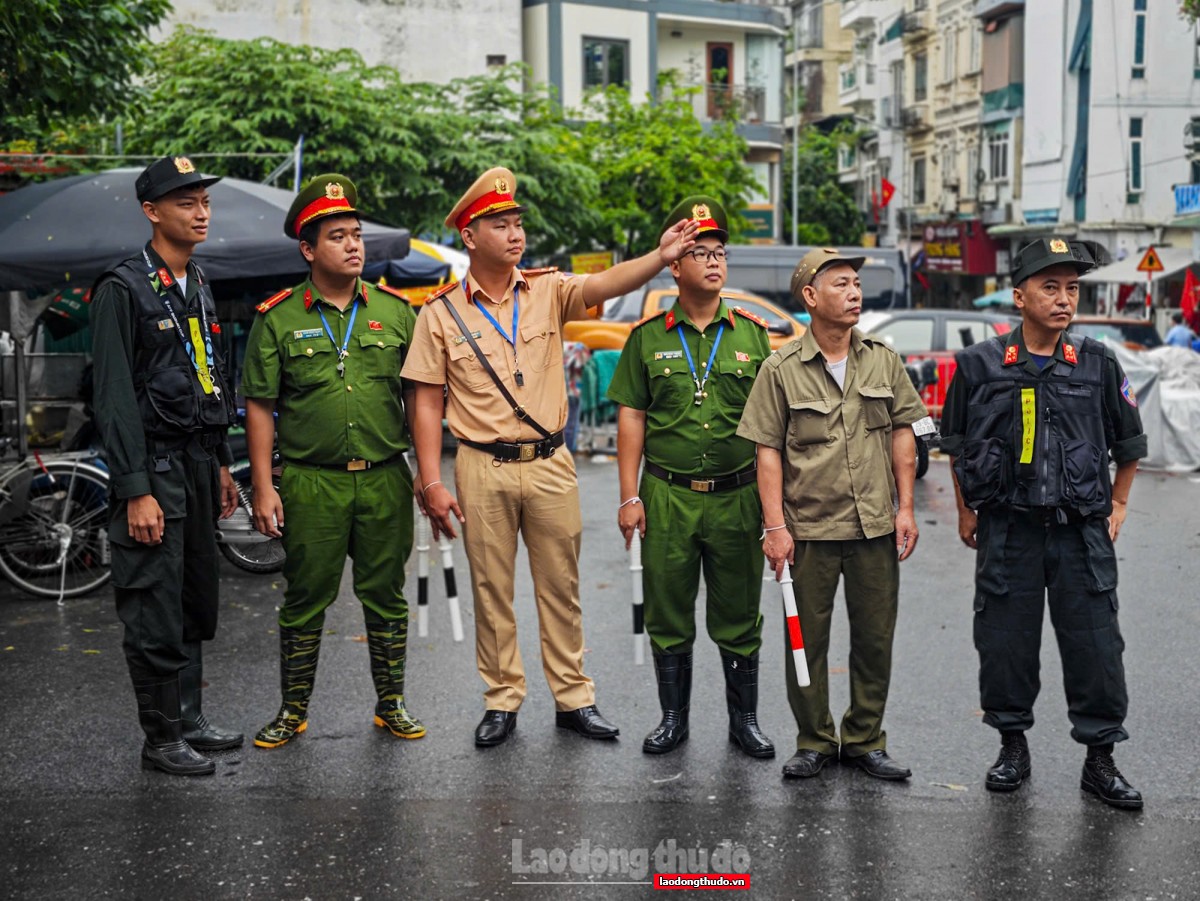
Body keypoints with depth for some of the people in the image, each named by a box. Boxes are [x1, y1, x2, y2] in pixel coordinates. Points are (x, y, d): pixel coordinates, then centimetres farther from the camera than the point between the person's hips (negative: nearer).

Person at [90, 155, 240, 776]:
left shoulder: (198, 286, 14)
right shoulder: (124, 288, -11)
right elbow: (114, 397, -16)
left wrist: (221, 463, 18)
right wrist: (135, 491, -20)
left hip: (198, 462, 8)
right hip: (154, 467, -8)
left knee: (197, 601, 14)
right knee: (156, 613, -2)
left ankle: (189, 718, 26)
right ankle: (162, 738, 9)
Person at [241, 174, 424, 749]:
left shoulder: (395, 310, 7)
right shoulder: (278, 318, 0)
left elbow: (418, 395, 10)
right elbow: (259, 406, 0)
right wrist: (263, 486, -5)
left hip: (385, 479, 2)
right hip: (311, 481, -2)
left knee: (385, 595, 9)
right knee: (306, 599, 5)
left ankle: (391, 704, 23)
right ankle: (293, 711, 19)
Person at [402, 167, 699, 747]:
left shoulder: (548, 291, 3)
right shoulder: (441, 313, 0)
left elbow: (606, 284, -16)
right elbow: (428, 402, 0)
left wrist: (660, 257, -35)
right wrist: (432, 483, -6)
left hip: (550, 464, 1)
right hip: (482, 468, -1)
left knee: (560, 587, 9)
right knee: (491, 589, 8)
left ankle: (573, 698, 21)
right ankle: (502, 701, 22)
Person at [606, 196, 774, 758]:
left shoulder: (752, 334, 6)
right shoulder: (649, 337, 4)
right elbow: (631, 417, 4)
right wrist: (629, 496, -2)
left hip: (737, 495, 0)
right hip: (668, 495, 0)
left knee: (739, 616, 7)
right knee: (668, 614, 8)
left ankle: (744, 719, 21)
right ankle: (673, 718, 22)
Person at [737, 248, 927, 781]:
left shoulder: (883, 361, 6)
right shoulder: (781, 369, -3)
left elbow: (902, 433, 10)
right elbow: (768, 451, -4)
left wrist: (905, 508, 5)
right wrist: (775, 526, -10)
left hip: (875, 526, 3)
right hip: (809, 529, -2)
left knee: (875, 637, 9)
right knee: (807, 638, 5)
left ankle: (865, 741, 23)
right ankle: (814, 742, 20)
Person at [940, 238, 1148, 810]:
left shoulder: (1098, 365, 2)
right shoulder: (980, 365, 0)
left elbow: (1129, 445, 15)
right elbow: (956, 444, 11)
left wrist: (1117, 506, 11)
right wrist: (966, 513, 11)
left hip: (1082, 532, 0)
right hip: (1007, 529, 0)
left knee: (1094, 645, 2)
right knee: (1005, 642, 7)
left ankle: (1100, 760, 15)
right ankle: (1013, 746, 24)